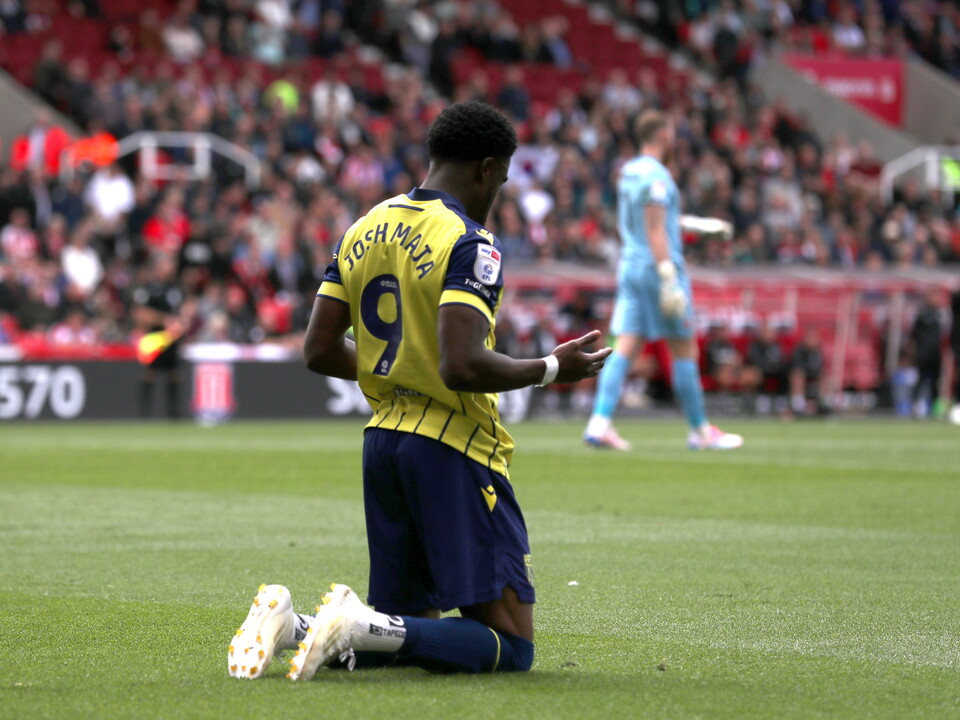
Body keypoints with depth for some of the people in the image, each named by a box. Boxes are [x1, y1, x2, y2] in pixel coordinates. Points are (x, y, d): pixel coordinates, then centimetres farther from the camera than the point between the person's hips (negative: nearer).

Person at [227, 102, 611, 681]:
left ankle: (292, 625, -5)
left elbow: (320, 350, 12)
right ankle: (361, 625, -23)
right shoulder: (469, 244, -13)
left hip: (382, 439, 8)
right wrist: (552, 370, -9)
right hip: (454, 446, -8)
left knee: (407, 629, 20)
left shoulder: (365, 230, 10)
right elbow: (462, 367, -24)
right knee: (511, 645, -5)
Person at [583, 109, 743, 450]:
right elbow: (656, 230, -20)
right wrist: (669, 279, -23)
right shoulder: (655, 175, -13)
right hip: (657, 267, -8)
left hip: (630, 265, 8)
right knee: (684, 351, 2)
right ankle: (700, 431, 10)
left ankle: (600, 422, -13)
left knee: (624, 349, 0)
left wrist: (703, 225, 35)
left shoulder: (628, 172, 14)